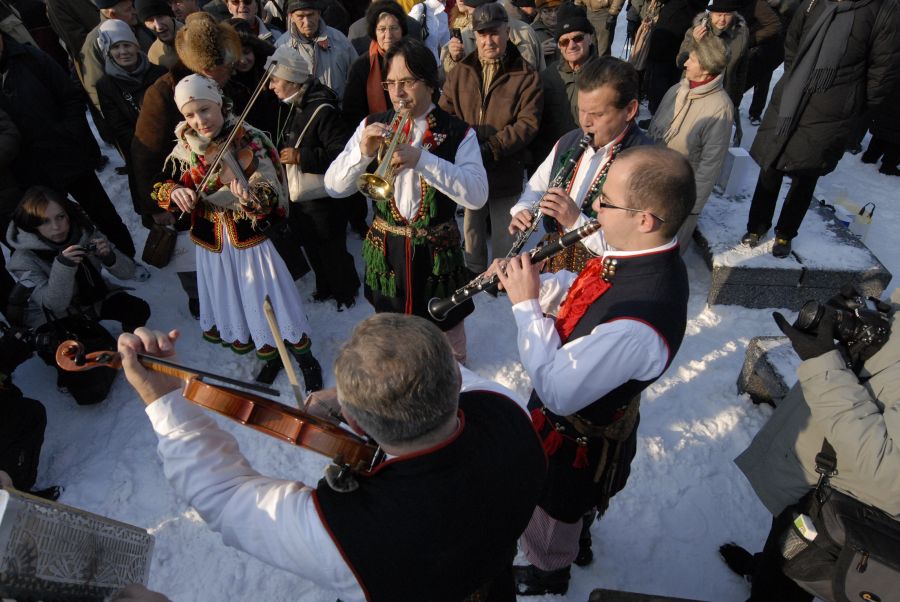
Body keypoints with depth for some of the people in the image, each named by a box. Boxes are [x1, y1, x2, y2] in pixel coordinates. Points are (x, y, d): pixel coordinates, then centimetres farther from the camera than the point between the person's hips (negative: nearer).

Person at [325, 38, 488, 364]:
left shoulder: (458, 133, -8)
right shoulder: (373, 127, 1)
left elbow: (477, 195, -23)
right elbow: (334, 187, -4)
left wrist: (420, 158, -32)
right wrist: (362, 152, -23)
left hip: (437, 251, -2)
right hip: (386, 249, 3)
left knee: (447, 341, 16)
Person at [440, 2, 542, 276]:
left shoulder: (526, 75, -6)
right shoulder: (460, 72, 5)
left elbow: (528, 123, -13)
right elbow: (444, 113, 3)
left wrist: (490, 148, -22)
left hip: (506, 171, -3)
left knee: (503, 232, 10)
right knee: (471, 228, 19)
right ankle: (473, 276, 40)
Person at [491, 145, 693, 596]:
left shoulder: (636, 323, -44)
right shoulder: (643, 255, -15)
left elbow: (556, 390, -34)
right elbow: (583, 293, 3)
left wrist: (526, 304, -29)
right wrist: (534, 283, -14)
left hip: (576, 440, -8)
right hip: (582, 413, 8)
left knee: (546, 522, 25)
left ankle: (547, 576, 58)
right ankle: (564, 544, 69)